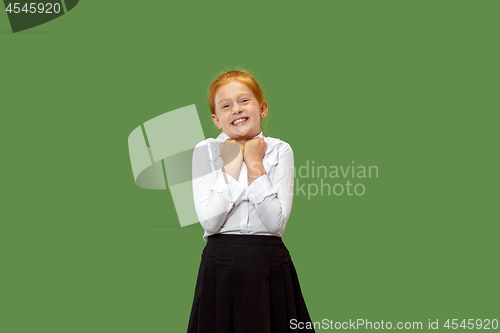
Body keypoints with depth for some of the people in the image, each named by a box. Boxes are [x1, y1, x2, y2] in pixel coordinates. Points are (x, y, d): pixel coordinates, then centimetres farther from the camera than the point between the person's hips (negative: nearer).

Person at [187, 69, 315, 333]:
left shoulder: (279, 151, 1)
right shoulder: (205, 151, 2)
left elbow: (276, 223, -11)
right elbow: (209, 221, -11)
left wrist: (255, 165, -10)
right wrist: (232, 165, -9)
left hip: (270, 267, 0)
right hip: (220, 268, 0)